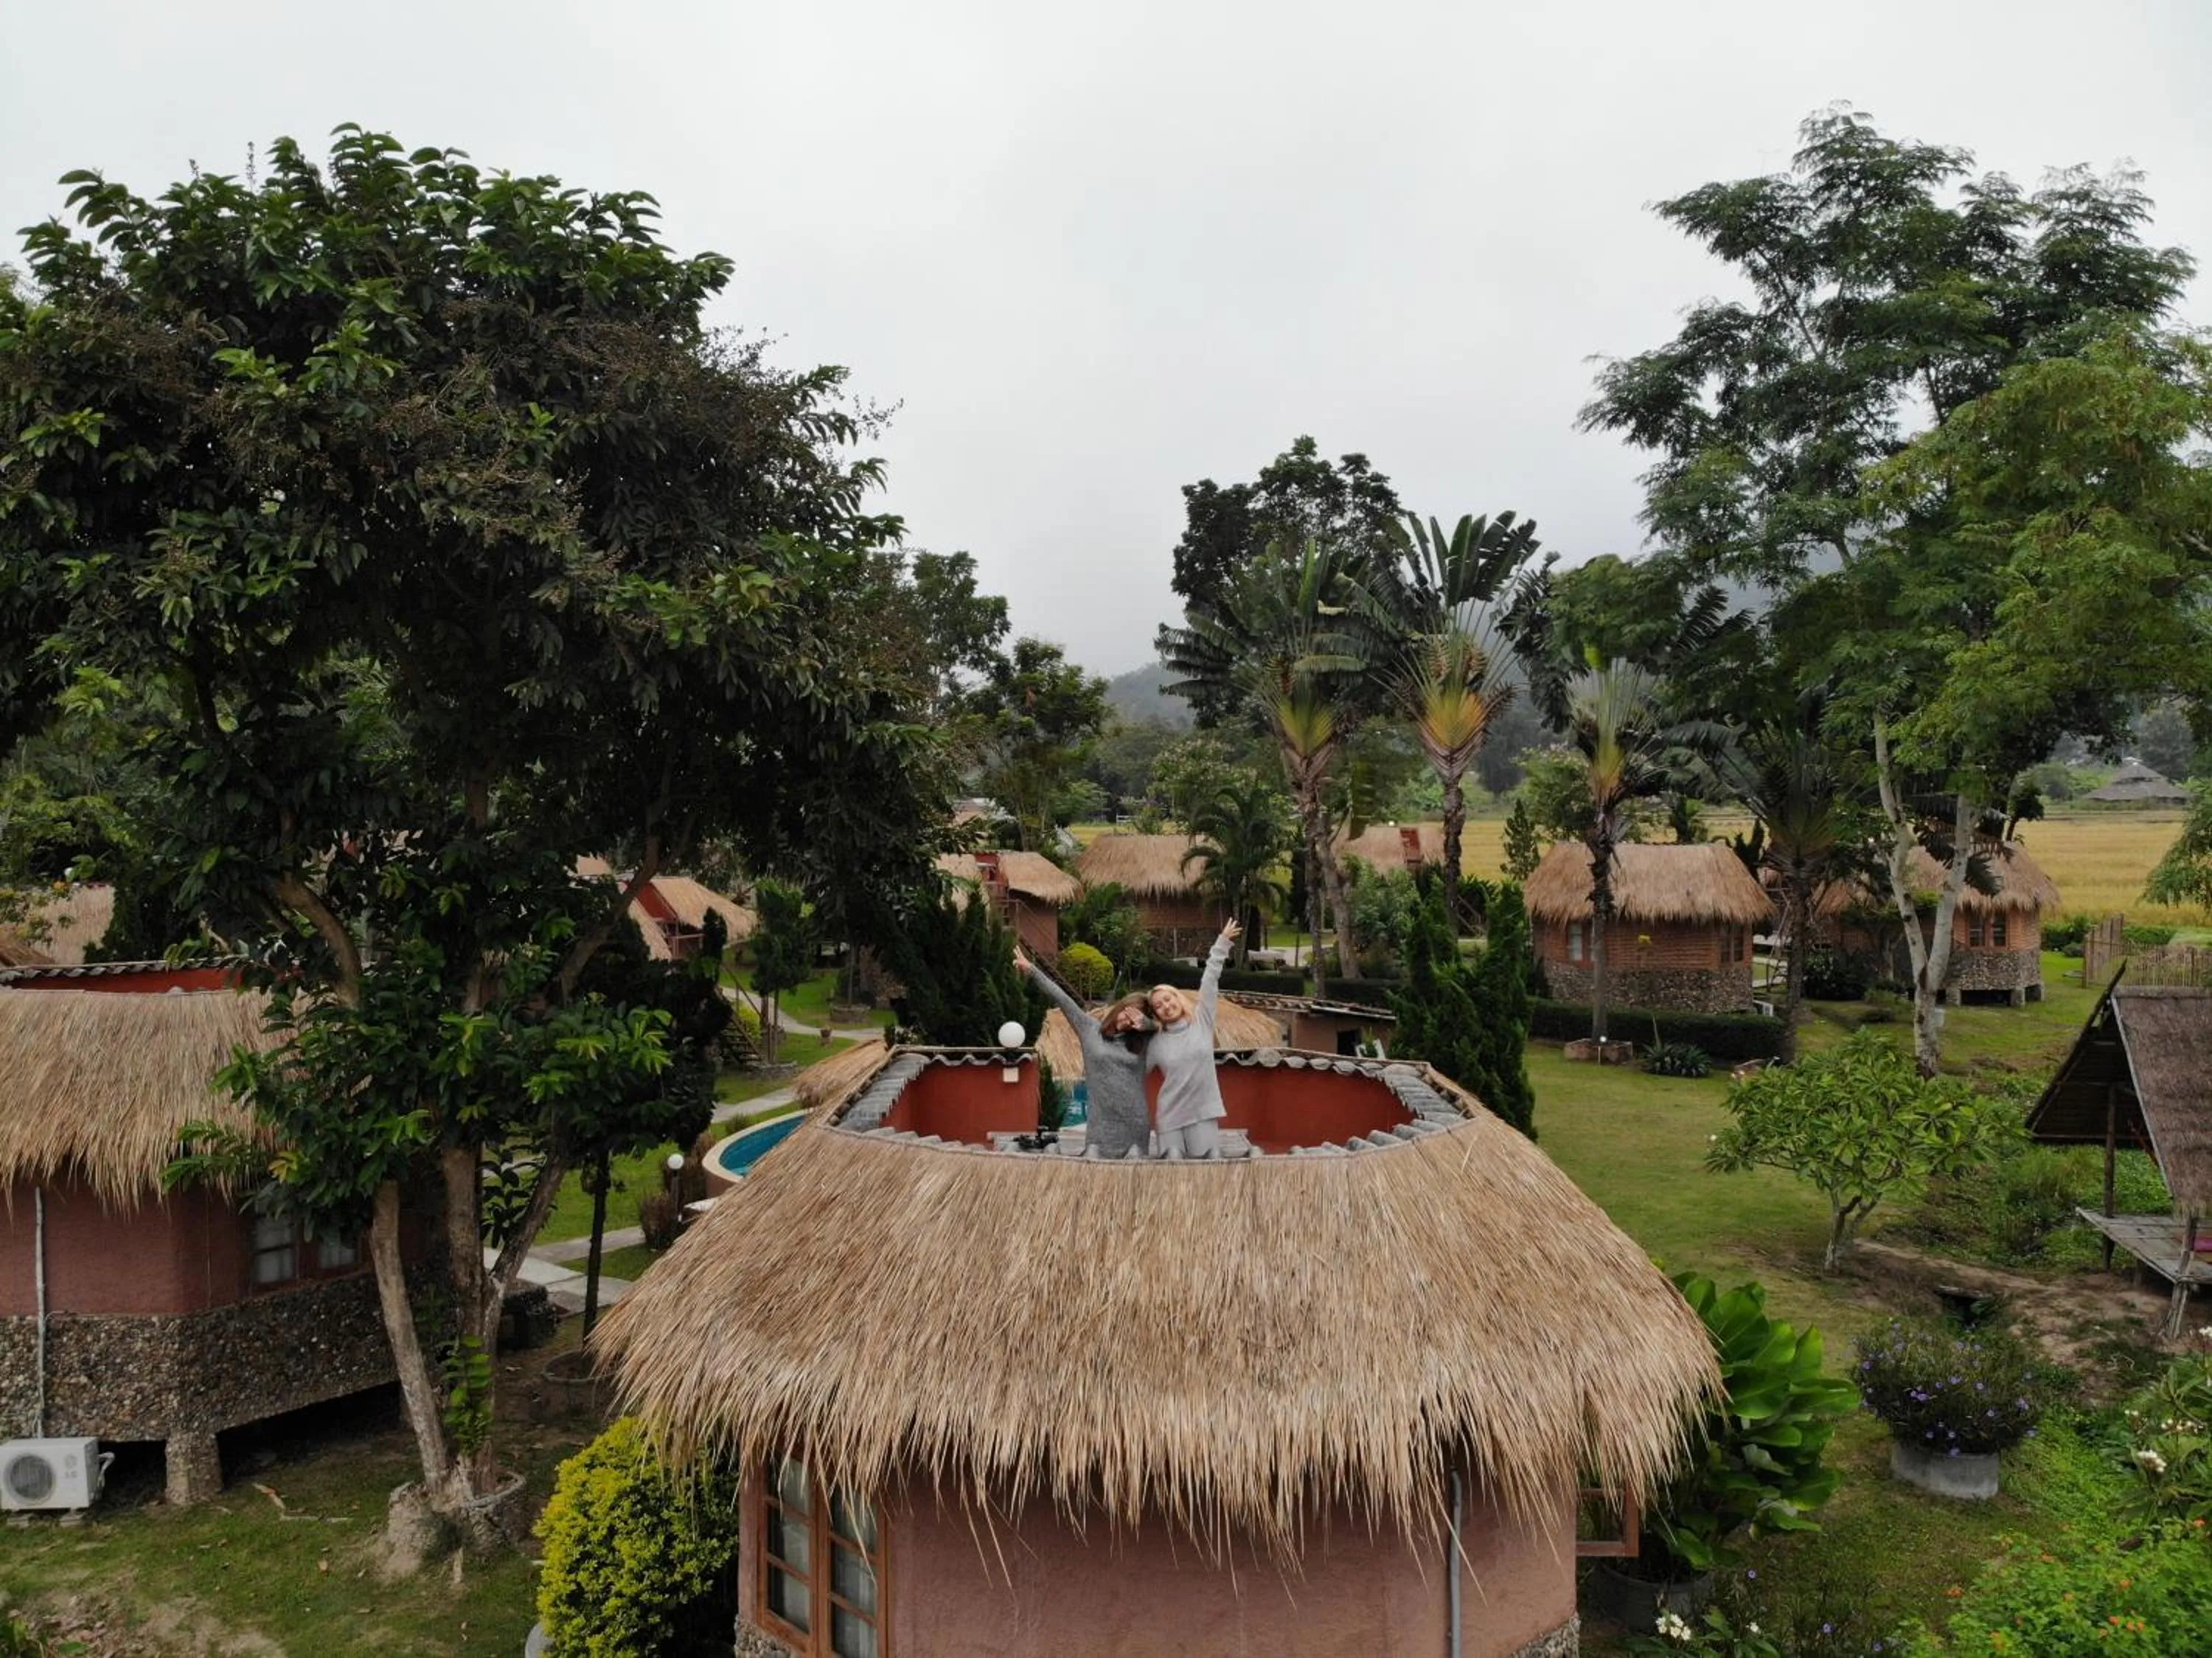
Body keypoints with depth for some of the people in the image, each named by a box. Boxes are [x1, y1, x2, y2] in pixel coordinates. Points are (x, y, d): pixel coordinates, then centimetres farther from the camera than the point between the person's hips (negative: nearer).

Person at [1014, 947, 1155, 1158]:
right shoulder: (1089, 1028, 9)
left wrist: (1146, 1024, -2)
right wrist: (1031, 970, 6)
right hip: (1102, 1124, -1)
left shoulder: (1142, 1041, 12)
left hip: (1137, 1126, 2)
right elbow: (1060, 999, 7)